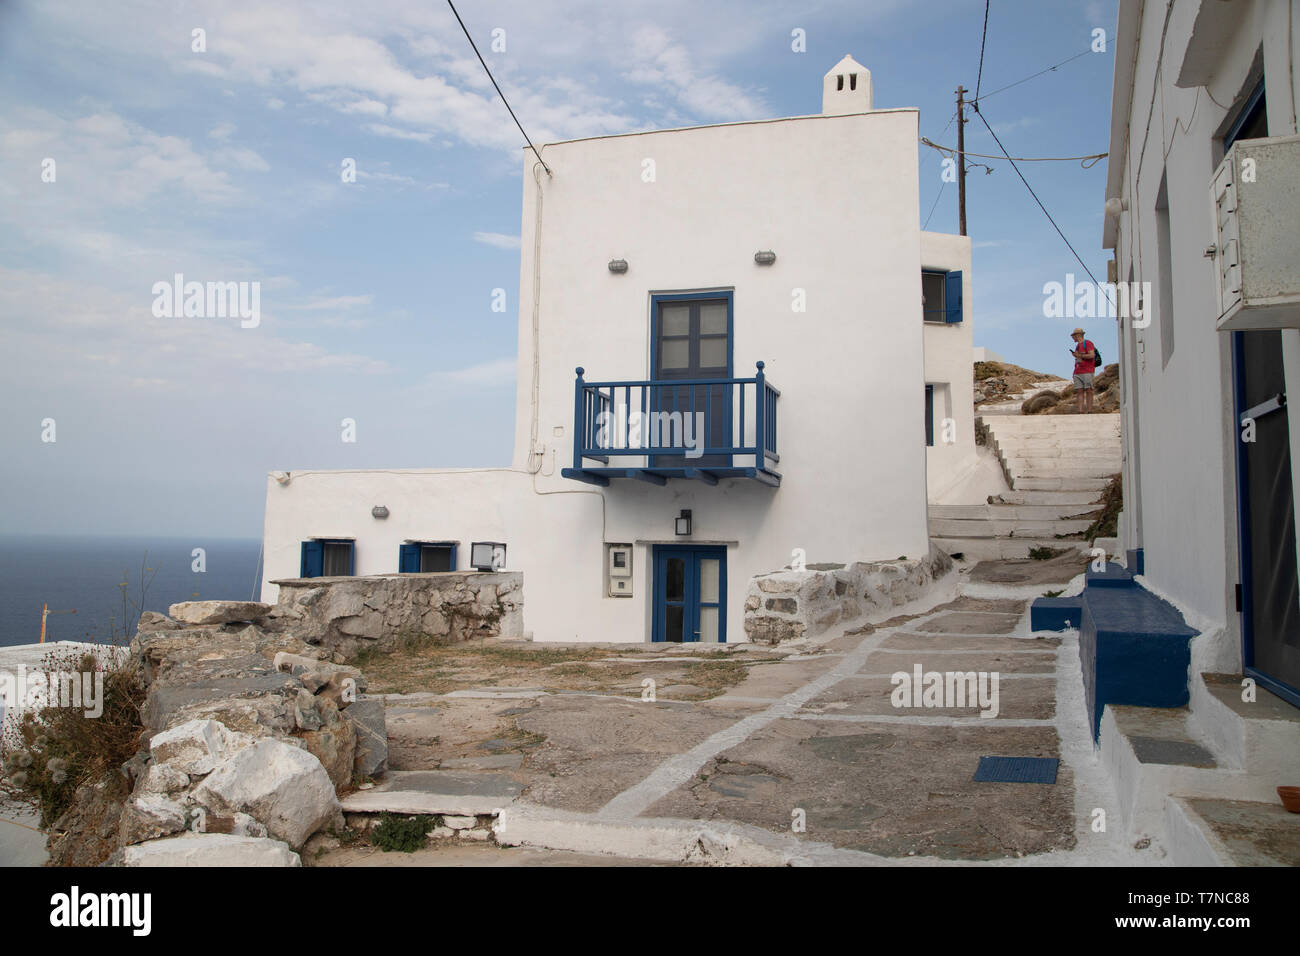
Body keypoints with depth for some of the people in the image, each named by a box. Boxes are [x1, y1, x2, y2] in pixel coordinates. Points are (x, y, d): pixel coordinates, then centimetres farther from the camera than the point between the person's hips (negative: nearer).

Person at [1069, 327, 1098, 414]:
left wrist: (1079, 355, -10)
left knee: (1088, 391, -7)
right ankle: (1080, 412, -6)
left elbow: (1092, 355, -16)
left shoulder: (1088, 343, -3)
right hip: (1078, 373, 7)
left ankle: (1089, 412, -8)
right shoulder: (1077, 346, 22)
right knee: (1079, 391, -2)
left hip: (1087, 372, -7)